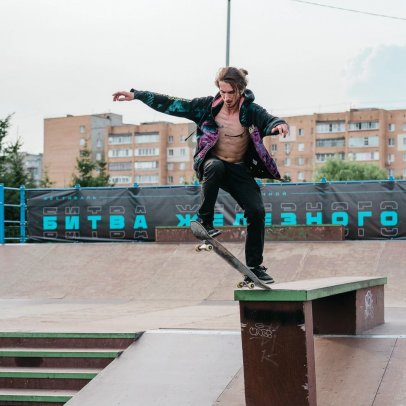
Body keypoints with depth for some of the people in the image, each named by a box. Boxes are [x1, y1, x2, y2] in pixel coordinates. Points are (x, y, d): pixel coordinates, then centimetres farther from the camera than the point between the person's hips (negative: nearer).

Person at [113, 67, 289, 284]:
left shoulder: (251, 111, -10)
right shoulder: (208, 106, -8)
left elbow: (268, 120, -29)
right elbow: (172, 105, -7)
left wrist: (279, 124, -55)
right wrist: (136, 95, -10)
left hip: (239, 170, 1)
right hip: (211, 162, -1)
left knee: (257, 211, -13)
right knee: (216, 167, -39)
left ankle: (255, 267, -1)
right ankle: (205, 221, -22)